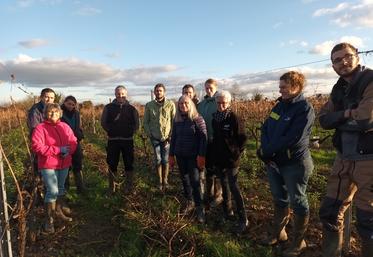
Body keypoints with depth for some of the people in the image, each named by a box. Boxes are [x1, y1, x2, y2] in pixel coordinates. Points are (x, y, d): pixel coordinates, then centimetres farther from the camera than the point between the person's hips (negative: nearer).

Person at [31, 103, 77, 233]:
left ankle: (58, 211, 39)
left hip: (64, 164, 6)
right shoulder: (40, 128, -10)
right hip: (48, 165, -5)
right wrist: (58, 150, -22)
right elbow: (37, 147, -18)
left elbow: (73, 141, 7)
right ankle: (49, 219, 8)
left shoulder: (65, 126, 6)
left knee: (61, 188, 19)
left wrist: (68, 151, -15)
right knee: (52, 191, -9)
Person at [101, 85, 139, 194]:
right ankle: (111, 186, 21)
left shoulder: (131, 108, 5)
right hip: (113, 140, 1)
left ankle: (129, 186, 18)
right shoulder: (108, 107, 5)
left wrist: (129, 132, -5)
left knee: (129, 164, 5)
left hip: (127, 140, 0)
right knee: (112, 164, 7)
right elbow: (103, 122, 5)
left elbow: (136, 124, 5)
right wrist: (111, 131, -3)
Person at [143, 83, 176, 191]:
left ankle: (165, 181, 21)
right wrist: (149, 134, -3)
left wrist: (171, 137, -7)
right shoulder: (149, 105, 0)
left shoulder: (171, 104, -5)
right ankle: (160, 181, 20)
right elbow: (145, 121, 6)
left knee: (165, 160, 4)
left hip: (167, 137, -1)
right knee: (158, 160, 5)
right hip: (155, 138, 1)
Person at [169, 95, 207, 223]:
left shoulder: (197, 119, -9)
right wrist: (171, 155, 11)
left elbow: (204, 138, -11)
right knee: (184, 179, 12)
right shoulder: (177, 119, 6)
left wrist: (201, 155, -16)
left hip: (193, 156, -5)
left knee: (195, 181, -5)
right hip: (180, 155, 5)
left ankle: (199, 208, 7)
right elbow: (173, 137, 12)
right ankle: (189, 202, 28)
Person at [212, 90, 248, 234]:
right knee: (224, 186, 17)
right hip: (218, 160, 6)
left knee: (234, 188, -3)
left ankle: (243, 219, 8)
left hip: (231, 160, -6)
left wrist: (237, 153, -9)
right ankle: (227, 211, 34)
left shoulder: (234, 118, -13)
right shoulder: (215, 118, 4)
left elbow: (243, 138, -9)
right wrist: (214, 153, 9)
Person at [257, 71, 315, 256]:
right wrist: (265, 151, -12)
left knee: (297, 203, 8)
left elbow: (292, 139, -24)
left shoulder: (305, 108, -15)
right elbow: (265, 129, 4)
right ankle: (278, 233, 37)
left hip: (295, 164, -7)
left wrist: (266, 151, -16)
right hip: (274, 162, 7)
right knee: (279, 199, 19)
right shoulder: (280, 105, 8)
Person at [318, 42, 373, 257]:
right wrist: (346, 114, -17)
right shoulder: (339, 89, 11)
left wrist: (338, 121, -7)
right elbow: (324, 120, 0)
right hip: (344, 158, 7)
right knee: (330, 212, 14)